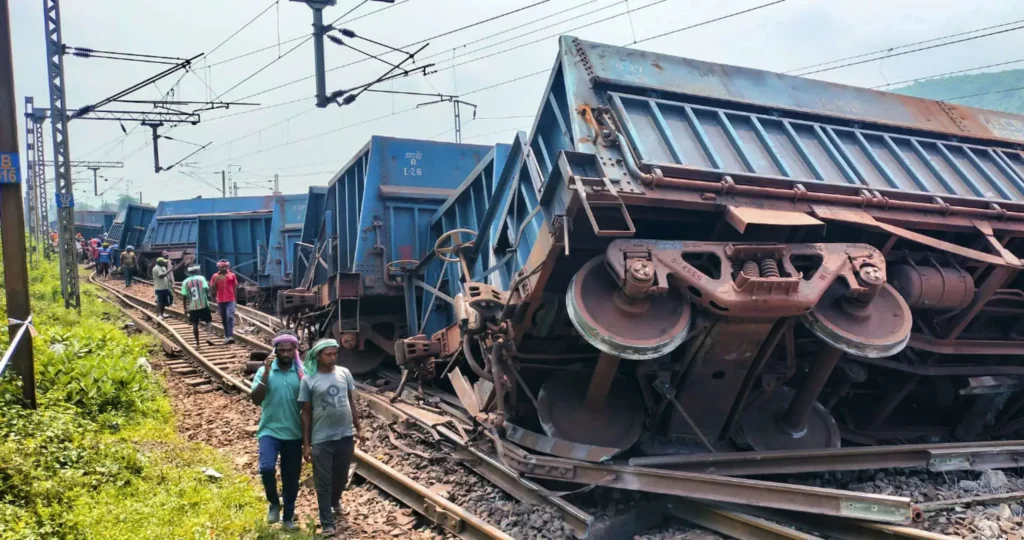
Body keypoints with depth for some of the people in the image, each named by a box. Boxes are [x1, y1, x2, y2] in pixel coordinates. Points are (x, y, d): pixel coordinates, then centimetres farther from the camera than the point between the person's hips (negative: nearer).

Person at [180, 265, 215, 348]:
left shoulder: (185, 282, 3)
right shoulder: (201, 278, -2)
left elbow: (184, 296, 2)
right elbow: (206, 288, -15)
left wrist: (185, 307, 11)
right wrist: (208, 295, 5)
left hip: (192, 306, 2)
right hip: (203, 305, -2)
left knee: (195, 324, 10)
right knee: (208, 321, 7)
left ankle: (197, 343, 13)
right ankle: (209, 337, -16)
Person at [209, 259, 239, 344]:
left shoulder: (232, 275, 1)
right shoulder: (215, 276, 3)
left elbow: (235, 287, 7)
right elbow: (212, 288, 2)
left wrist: (235, 298, 5)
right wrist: (216, 281, -14)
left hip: (230, 300, -2)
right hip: (220, 301, 2)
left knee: (230, 317, -16)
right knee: (223, 319, 9)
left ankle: (230, 336, -22)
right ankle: (227, 336, 17)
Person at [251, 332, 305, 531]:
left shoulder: (301, 372, 0)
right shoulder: (264, 370, -2)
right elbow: (256, 399, -12)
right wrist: (266, 374, -19)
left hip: (294, 433, 2)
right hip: (270, 430, -1)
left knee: (291, 477, 9)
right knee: (266, 467, -23)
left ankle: (289, 517, 28)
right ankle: (274, 503, 6)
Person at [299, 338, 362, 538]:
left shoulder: (344, 373, 1)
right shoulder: (308, 380, -9)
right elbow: (306, 413, -5)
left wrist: (358, 427, 11)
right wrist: (306, 443, -6)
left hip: (346, 435, 4)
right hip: (322, 439, -3)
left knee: (342, 476, 20)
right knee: (323, 482, 4)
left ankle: (335, 501, 49)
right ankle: (327, 523, 17)